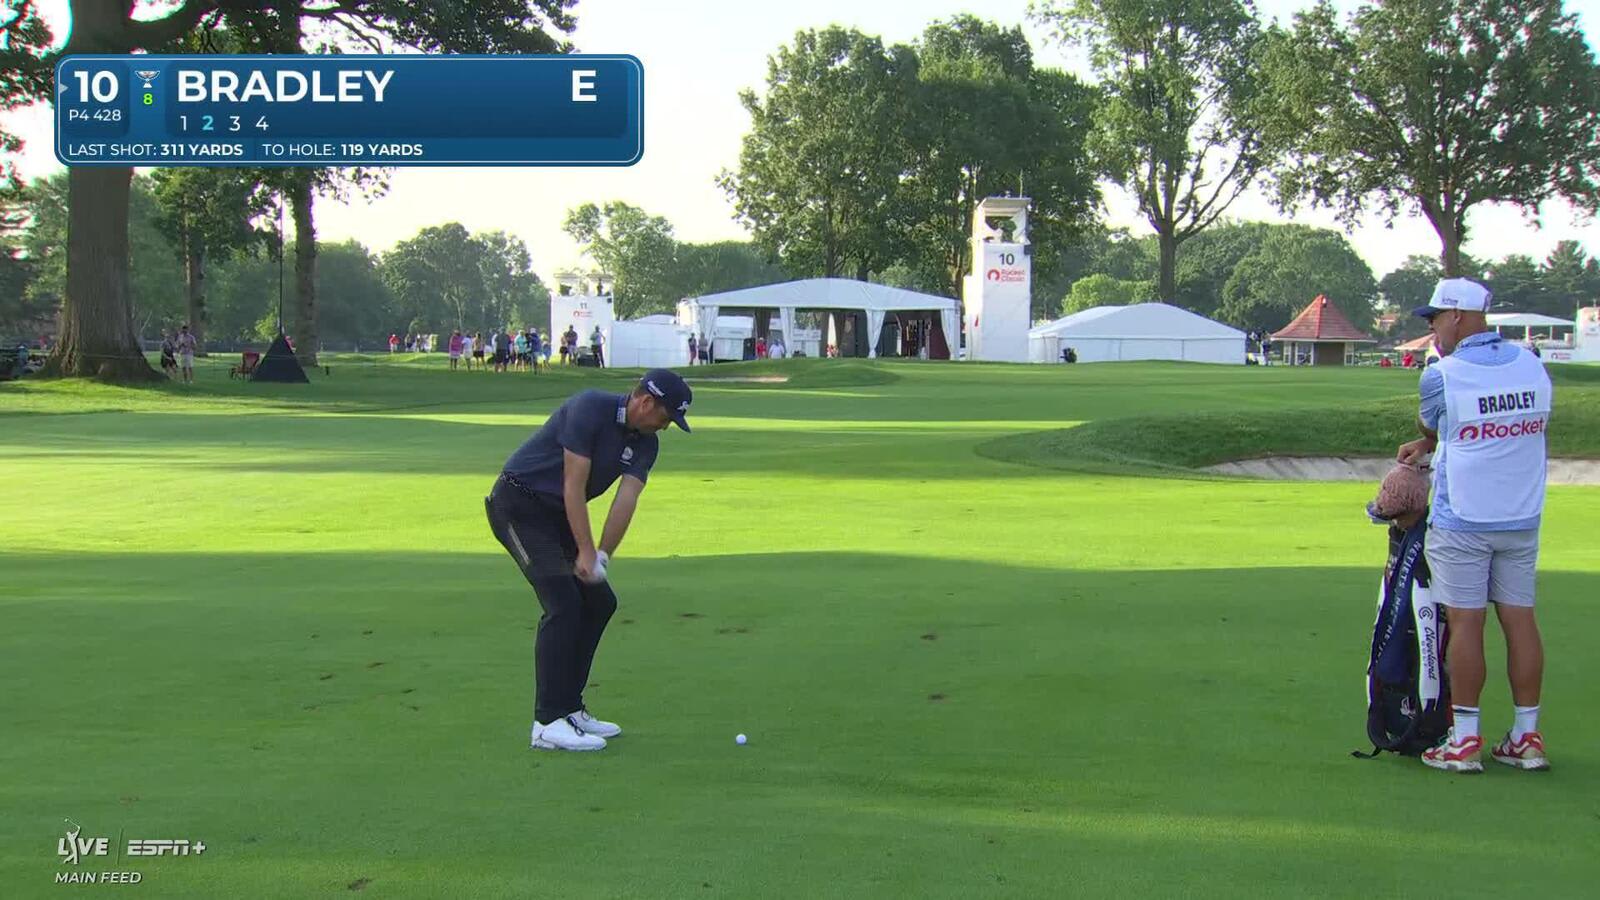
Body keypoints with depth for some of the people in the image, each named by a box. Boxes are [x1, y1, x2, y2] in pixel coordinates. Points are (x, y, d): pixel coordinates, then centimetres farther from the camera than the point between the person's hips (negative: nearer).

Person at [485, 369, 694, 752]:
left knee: (598, 601, 7)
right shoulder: (590, 408, -22)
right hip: (519, 507, -9)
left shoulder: (645, 443, 1)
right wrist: (586, 551, -22)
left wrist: (602, 556, -23)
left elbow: (626, 500, -11)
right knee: (563, 603, -18)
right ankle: (548, 723, -17)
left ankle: (569, 708, 14)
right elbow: (574, 486, -23)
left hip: (559, 514, 9)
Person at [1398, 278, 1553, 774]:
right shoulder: (1531, 365, 5)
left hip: (1462, 523, -5)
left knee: (1465, 622, -1)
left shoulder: (1441, 376, -11)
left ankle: (1465, 741, 3)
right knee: (1520, 619, 8)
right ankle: (1527, 737, 13)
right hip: (1523, 519, 5)